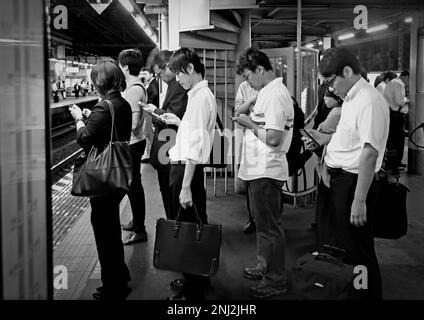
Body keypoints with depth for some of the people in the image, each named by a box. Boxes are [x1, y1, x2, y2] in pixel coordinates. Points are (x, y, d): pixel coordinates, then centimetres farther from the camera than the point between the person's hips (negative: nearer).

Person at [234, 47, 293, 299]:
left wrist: (249, 123, -13)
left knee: (269, 226, 1)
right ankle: (265, 266, 36)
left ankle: (276, 281, 14)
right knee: (265, 223, 21)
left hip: (266, 172, -10)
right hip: (260, 169, 10)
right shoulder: (272, 91, 13)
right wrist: (249, 120, 3)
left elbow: (273, 138, -26)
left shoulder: (275, 95, -19)